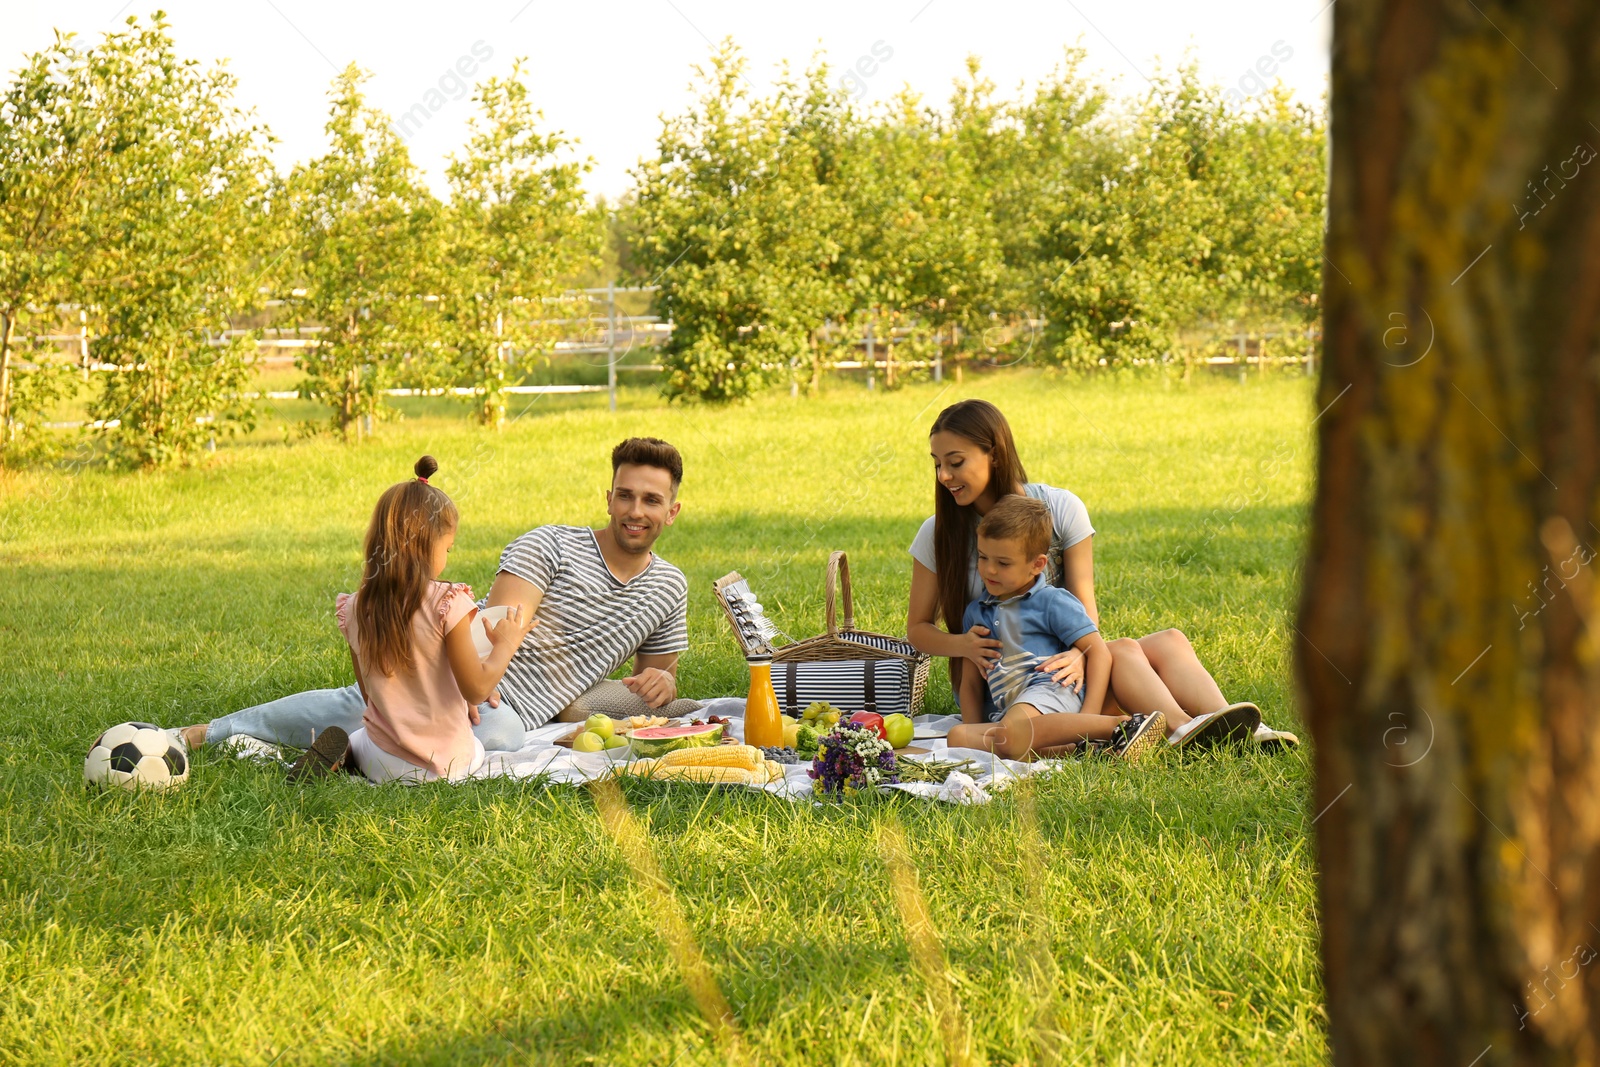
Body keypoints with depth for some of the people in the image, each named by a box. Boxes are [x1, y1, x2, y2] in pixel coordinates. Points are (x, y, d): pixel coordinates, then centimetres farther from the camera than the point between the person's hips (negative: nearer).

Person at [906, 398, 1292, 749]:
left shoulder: (1061, 510, 1)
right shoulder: (938, 535, -1)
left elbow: (1086, 608, -3)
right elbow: (917, 628, 5)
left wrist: (1078, 654, -26)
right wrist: (962, 644, -18)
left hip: (1059, 664, 4)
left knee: (1169, 641, -22)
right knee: (1123, 651, -29)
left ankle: (1226, 726, -46)